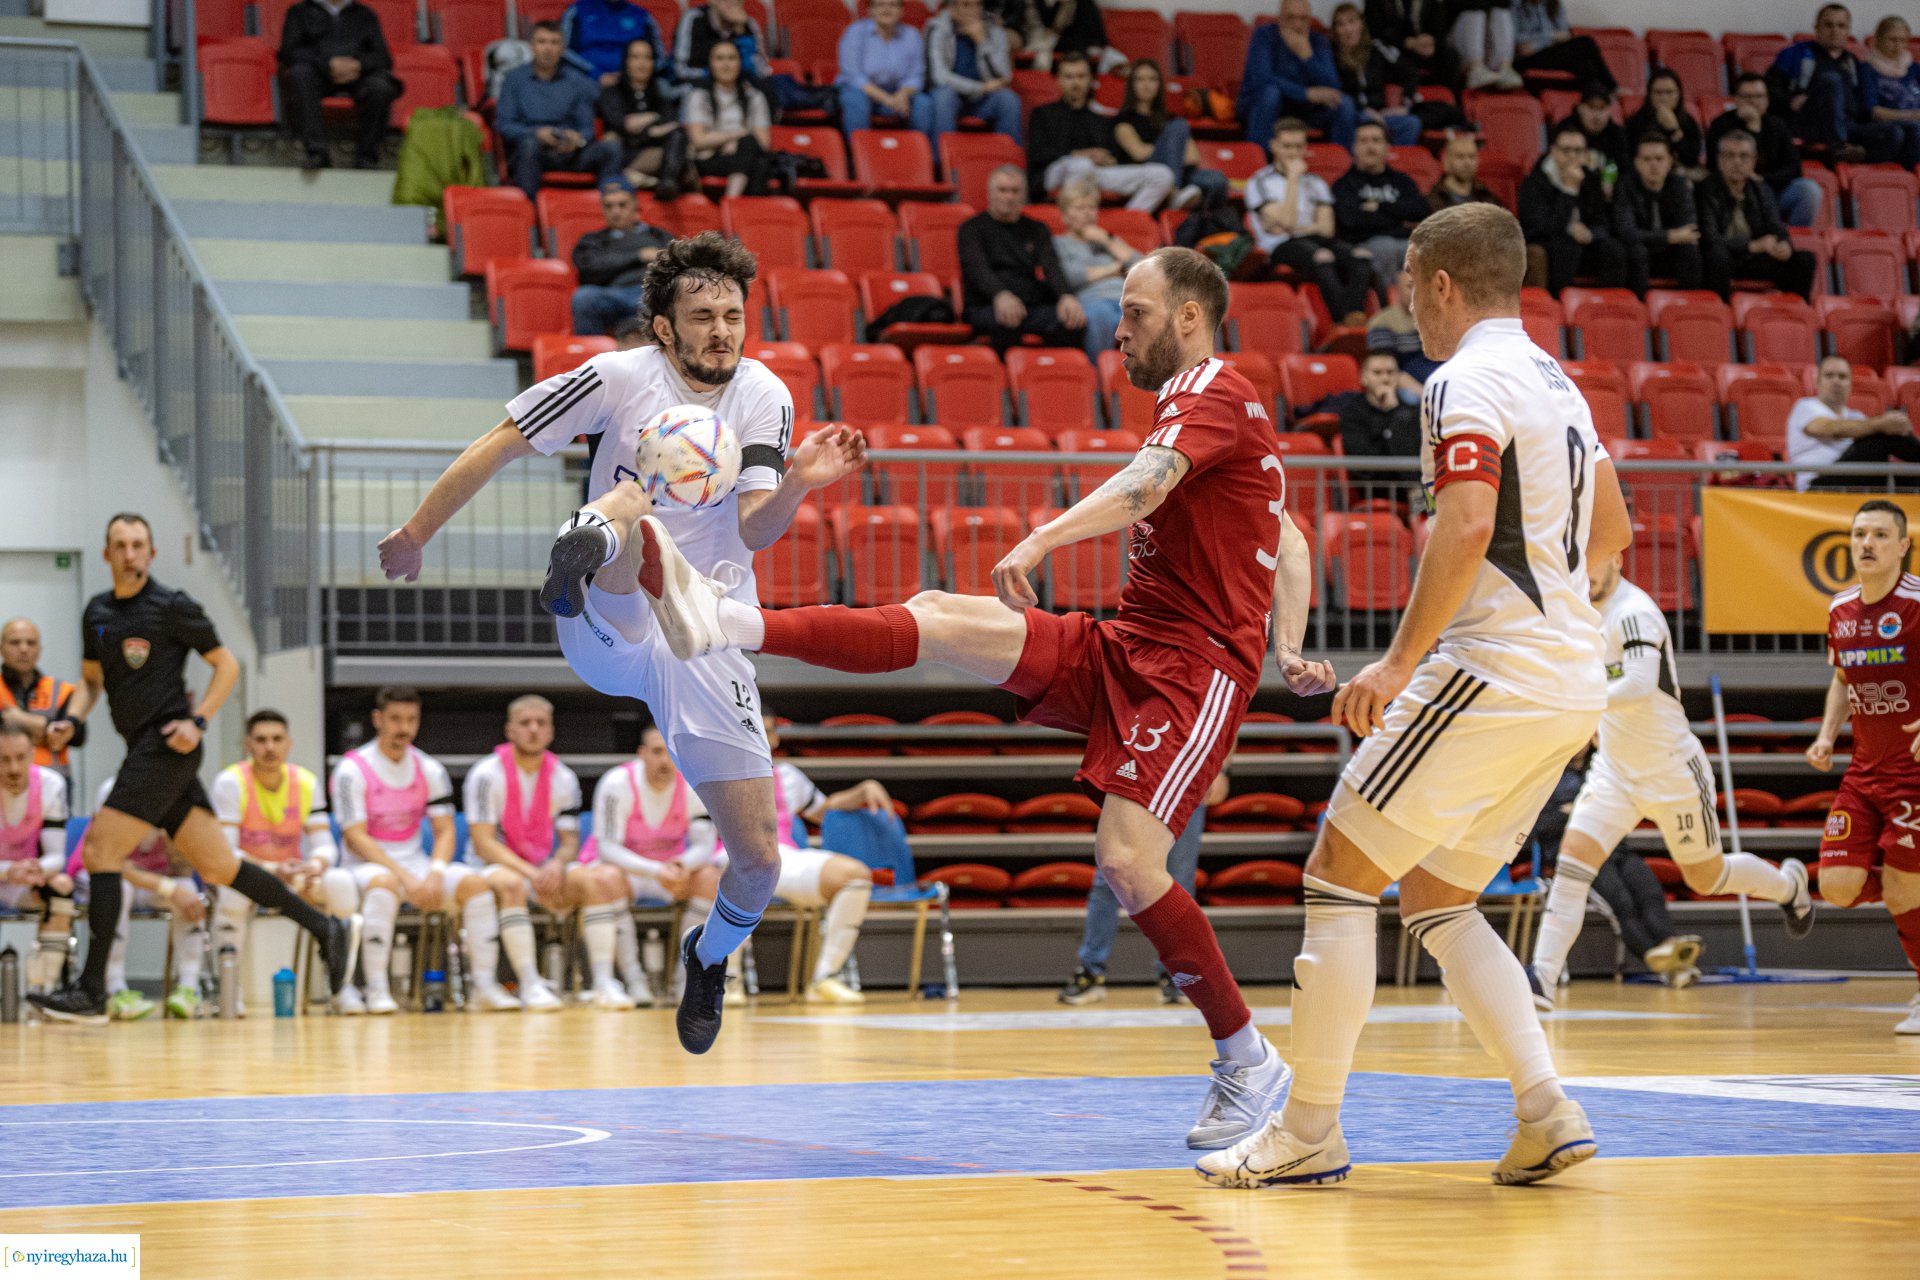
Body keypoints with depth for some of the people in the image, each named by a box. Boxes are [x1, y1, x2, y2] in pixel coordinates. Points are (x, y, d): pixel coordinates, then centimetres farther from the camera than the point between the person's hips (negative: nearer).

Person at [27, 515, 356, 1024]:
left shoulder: (173, 607, -6)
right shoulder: (97, 612, 14)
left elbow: (227, 665, -1)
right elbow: (92, 679, 25)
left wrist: (197, 721, -12)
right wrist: (72, 719, 5)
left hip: (168, 748, -7)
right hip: (144, 750, 7)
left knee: (99, 852, -13)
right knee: (218, 867, 7)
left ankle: (91, 991, -10)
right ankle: (329, 930, 15)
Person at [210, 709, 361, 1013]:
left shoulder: (307, 783, -3)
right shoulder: (231, 783, -14)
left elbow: (325, 845, -5)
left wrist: (316, 866, -31)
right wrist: (271, 870, -36)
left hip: (293, 879, 3)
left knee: (341, 883, -27)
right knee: (233, 890, -39)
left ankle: (340, 983, -15)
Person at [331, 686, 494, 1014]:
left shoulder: (429, 769, 8)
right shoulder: (352, 770, -8)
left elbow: (444, 830, 5)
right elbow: (355, 837, -14)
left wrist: (435, 873, -16)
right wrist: (404, 876, -23)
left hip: (416, 862, 5)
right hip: (367, 865, -5)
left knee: (474, 882, -20)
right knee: (383, 882, -39)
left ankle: (484, 986, -17)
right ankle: (376, 990, -37)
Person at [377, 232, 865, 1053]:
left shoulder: (764, 395, 0)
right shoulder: (618, 378, -7)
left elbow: (756, 530, -11)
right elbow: (497, 448, 1)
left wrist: (797, 484, -31)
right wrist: (416, 534, 6)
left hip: (707, 645, 3)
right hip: (611, 636, -3)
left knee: (759, 861, -1)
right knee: (627, 502, -34)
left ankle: (711, 957, 32)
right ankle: (576, 560, -71)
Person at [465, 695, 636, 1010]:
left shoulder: (563, 779, 5)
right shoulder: (487, 774, -10)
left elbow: (569, 842, 7)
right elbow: (483, 843, -14)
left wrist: (557, 866, -18)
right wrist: (533, 874, -24)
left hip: (545, 869, 5)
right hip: (495, 866, -5)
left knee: (604, 878, -21)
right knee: (510, 883, -40)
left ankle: (603, 981, -25)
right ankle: (529, 984, -39)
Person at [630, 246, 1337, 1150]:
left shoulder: (1215, 391, -6)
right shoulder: (1199, 407, 23)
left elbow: (1144, 485, -27)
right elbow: (1291, 546, 27)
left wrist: (1039, 541, -41)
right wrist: (1287, 648, 15)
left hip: (1194, 668, -9)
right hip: (1118, 648, 9)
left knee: (1127, 862, -21)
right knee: (941, 619, -11)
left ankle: (1247, 1059, -5)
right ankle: (722, 623, -26)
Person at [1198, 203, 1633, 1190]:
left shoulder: (1466, 384, -10)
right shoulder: (1555, 382, 19)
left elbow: (1467, 527, -25)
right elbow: (1611, 533, 29)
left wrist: (1399, 664, -25)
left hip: (1494, 669, -9)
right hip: (1573, 688, 9)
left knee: (1339, 875, -2)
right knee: (1435, 901, 16)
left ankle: (1310, 1132, -1)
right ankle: (1546, 1113, 2)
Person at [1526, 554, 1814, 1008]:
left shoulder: (1634, 613, -23)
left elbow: (1641, 685, -41)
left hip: (1672, 772, -7)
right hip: (1614, 770, 7)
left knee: (1706, 877, 12)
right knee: (1573, 860, -14)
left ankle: (1788, 884, 42)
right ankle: (1543, 979, -20)